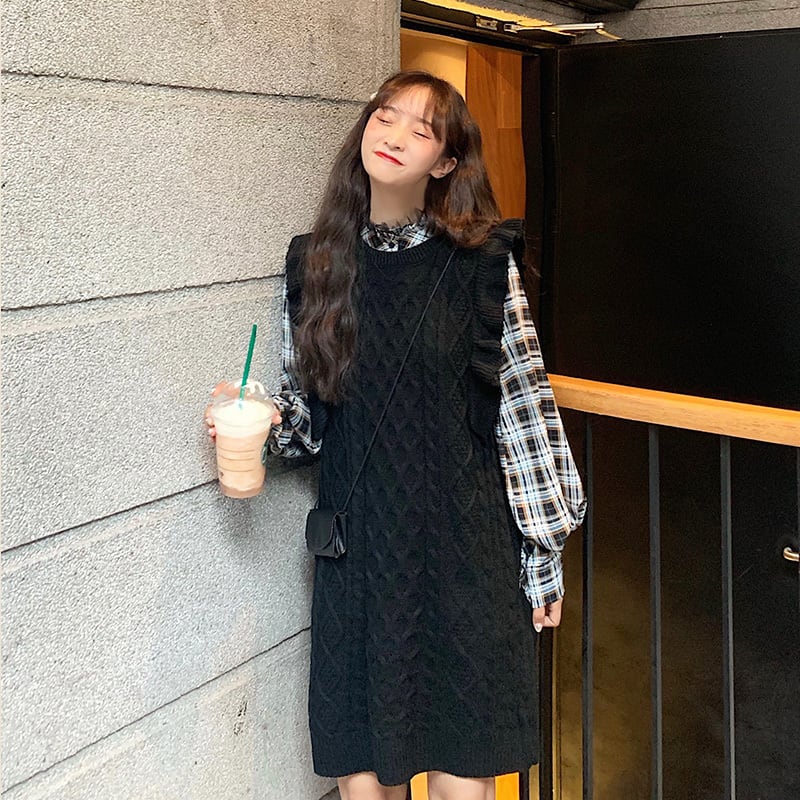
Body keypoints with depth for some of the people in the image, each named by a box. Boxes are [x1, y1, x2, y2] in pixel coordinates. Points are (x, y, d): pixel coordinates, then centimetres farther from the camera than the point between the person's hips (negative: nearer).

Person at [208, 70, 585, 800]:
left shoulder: (483, 261, -3)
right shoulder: (317, 263, 5)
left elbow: (524, 409, -3)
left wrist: (544, 551, -2)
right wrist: (267, 423, -9)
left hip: (464, 551, -2)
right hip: (355, 549, 2)